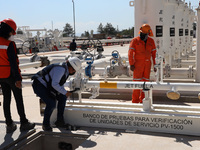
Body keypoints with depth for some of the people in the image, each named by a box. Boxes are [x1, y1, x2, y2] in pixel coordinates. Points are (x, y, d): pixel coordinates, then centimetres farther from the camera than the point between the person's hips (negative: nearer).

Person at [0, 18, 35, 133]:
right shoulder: (9, 44, -18)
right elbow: (13, 62, -21)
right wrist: (17, 78, -19)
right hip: (10, 75, -6)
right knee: (19, 99, 6)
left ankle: (9, 125, 18)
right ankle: (24, 123, 16)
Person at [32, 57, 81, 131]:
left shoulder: (65, 71, 8)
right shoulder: (61, 68, -24)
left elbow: (60, 84, 19)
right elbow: (54, 84, -30)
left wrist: (64, 94, 6)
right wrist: (65, 92, -22)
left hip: (46, 86, 10)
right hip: (39, 85, -10)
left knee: (62, 98, 5)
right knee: (51, 103, -23)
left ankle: (60, 121, 13)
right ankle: (45, 124, -2)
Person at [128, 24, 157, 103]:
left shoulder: (151, 41, 7)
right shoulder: (135, 40, -3)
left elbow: (154, 53, 10)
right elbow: (130, 52, -7)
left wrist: (155, 65, 6)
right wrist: (131, 64, -14)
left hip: (147, 64, 4)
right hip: (138, 64, -4)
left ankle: (142, 100, 15)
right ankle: (135, 101, -1)